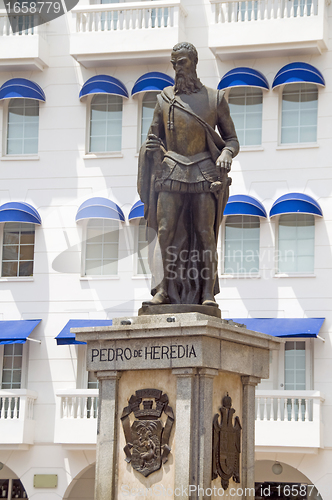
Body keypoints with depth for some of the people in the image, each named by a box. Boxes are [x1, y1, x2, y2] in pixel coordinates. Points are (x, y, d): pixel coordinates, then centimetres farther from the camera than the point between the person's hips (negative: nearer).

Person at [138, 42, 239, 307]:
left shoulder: (215, 99, 7)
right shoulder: (165, 98, 12)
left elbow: (232, 140, 10)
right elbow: (154, 140, 17)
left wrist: (226, 155, -12)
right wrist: (150, 177, 2)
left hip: (204, 174, -2)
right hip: (172, 173, 2)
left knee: (205, 233, -6)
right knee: (166, 231, -8)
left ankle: (207, 293, -5)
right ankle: (165, 290, -6)